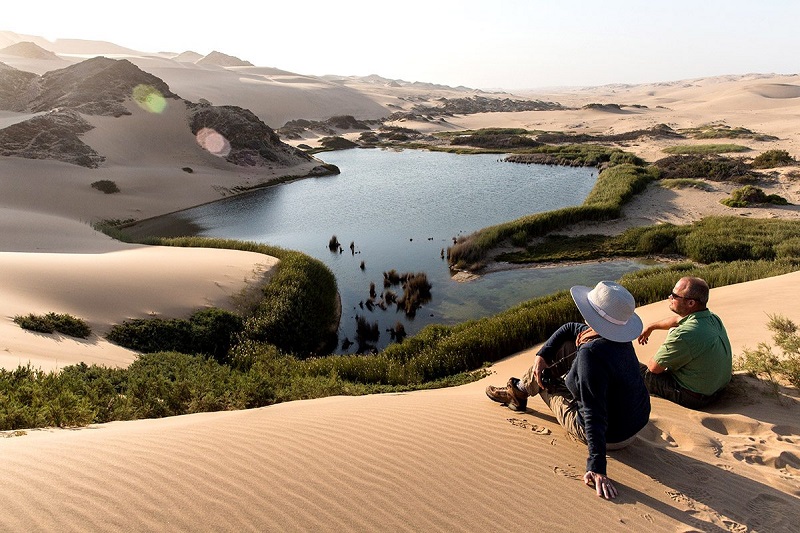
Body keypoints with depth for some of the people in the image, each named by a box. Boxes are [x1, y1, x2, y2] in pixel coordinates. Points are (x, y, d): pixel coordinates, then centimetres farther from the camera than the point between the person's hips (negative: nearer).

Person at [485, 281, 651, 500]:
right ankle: (519, 390, 36)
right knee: (564, 346, 11)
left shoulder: (591, 353, -36)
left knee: (544, 381, 10)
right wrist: (542, 355, 0)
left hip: (610, 436, -8)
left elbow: (595, 415, -38)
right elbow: (569, 328, 9)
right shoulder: (617, 335, -6)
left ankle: (518, 393, 47)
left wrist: (596, 468, -36)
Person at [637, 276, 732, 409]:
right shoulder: (712, 317, -7)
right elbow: (677, 320, 16)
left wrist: (651, 362, 3)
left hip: (694, 398, -8)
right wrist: (651, 327, 27)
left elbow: (654, 367, -21)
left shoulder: (683, 335, -35)